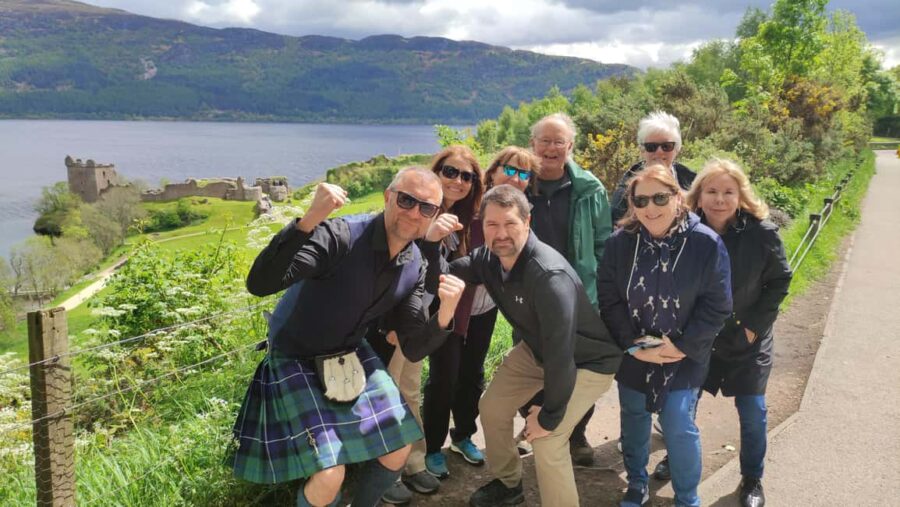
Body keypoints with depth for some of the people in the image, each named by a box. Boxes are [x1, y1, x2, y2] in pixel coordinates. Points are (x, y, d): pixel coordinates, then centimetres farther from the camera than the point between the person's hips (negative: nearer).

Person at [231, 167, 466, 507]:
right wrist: (309, 220, -51)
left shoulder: (415, 268, -7)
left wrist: (444, 314, -25)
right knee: (329, 478, -16)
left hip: (350, 356, 6)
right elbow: (258, 284, -39)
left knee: (399, 450, 8)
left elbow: (413, 349, -5)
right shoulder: (340, 236, -28)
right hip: (297, 359, -6)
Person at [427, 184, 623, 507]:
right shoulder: (488, 257, -13)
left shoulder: (549, 276, -38)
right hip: (537, 349, 8)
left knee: (546, 439, -18)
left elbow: (561, 352, -35)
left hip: (587, 361, -8)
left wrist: (550, 415, -25)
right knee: (492, 408, 11)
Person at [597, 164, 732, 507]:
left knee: (679, 428, -2)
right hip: (632, 355, 3)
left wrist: (681, 345, -16)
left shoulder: (707, 242, -15)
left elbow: (717, 306, -11)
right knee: (634, 421, 17)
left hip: (683, 357, -2)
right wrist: (633, 345, -14)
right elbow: (609, 299, -6)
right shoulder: (620, 242, -11)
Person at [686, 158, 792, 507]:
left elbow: (780, 281, -3)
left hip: (746, 339, -1)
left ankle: (752, 479, 29)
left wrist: (756, 325, -8)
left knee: (752, 411, 7)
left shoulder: (762, 232, -15)